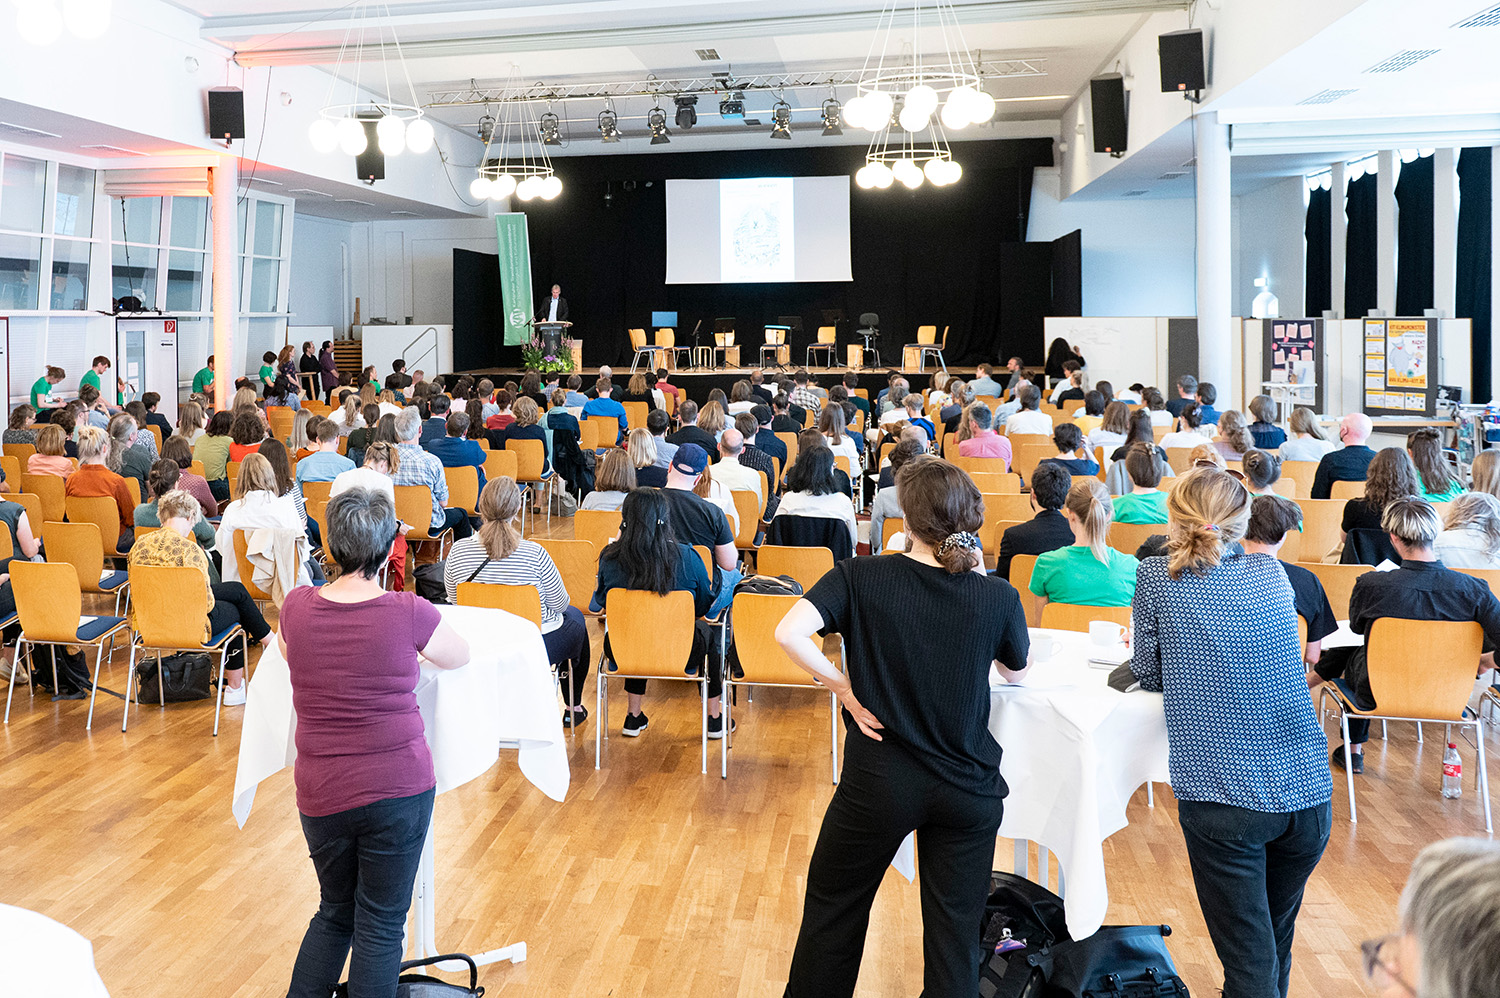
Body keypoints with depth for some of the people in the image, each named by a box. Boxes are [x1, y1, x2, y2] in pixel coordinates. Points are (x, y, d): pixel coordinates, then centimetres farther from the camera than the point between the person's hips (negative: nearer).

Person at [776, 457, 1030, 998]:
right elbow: (1017, 671, 9)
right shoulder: (997, 597, -9)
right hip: (969, 785, 1)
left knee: (833, 910, 21)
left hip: (877, 782, -1)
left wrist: (842, 687, -11)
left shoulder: (862, 576, -13)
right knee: (954, 931, 14)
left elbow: (789, 633, -25)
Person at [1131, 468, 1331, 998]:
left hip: (1223, 795, -4)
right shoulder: (1270, 572, 7)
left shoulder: (1158, 577, -5)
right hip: (1308, 790, 5)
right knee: (1277, 942, 24)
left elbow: (1149, 676, 4)